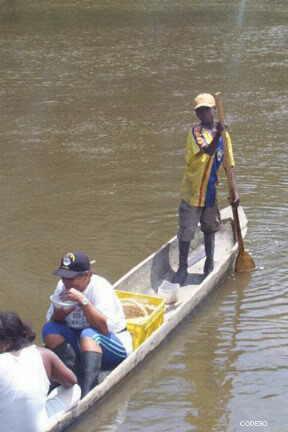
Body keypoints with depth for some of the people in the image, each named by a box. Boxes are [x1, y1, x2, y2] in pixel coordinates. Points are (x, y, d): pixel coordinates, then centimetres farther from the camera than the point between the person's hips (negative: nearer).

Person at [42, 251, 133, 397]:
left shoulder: (100, 288, -19)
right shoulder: (62, 286, -1)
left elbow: (104, 327, -31)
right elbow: (52, 321, 4)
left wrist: (82, 301, -35)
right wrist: (61, 312, -19)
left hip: (114, 348, -6)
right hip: (78, 343, 6)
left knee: (88, 334, -36)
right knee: (49, 329, -15)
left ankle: (87, 389, -49)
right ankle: (75, 373, -27)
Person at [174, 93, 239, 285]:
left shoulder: (223, 133, 4)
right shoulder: (195, 132, -12)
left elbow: (229, 163, 3)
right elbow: (208, 151, -29)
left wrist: (234, 190, -3)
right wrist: (217, 135, -46)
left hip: (211, 190, 5)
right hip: (193, 190, -5)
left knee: (210, 227, 18)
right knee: (186, 230, -1)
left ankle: (210, 262, 35)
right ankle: (183, 268, 12)